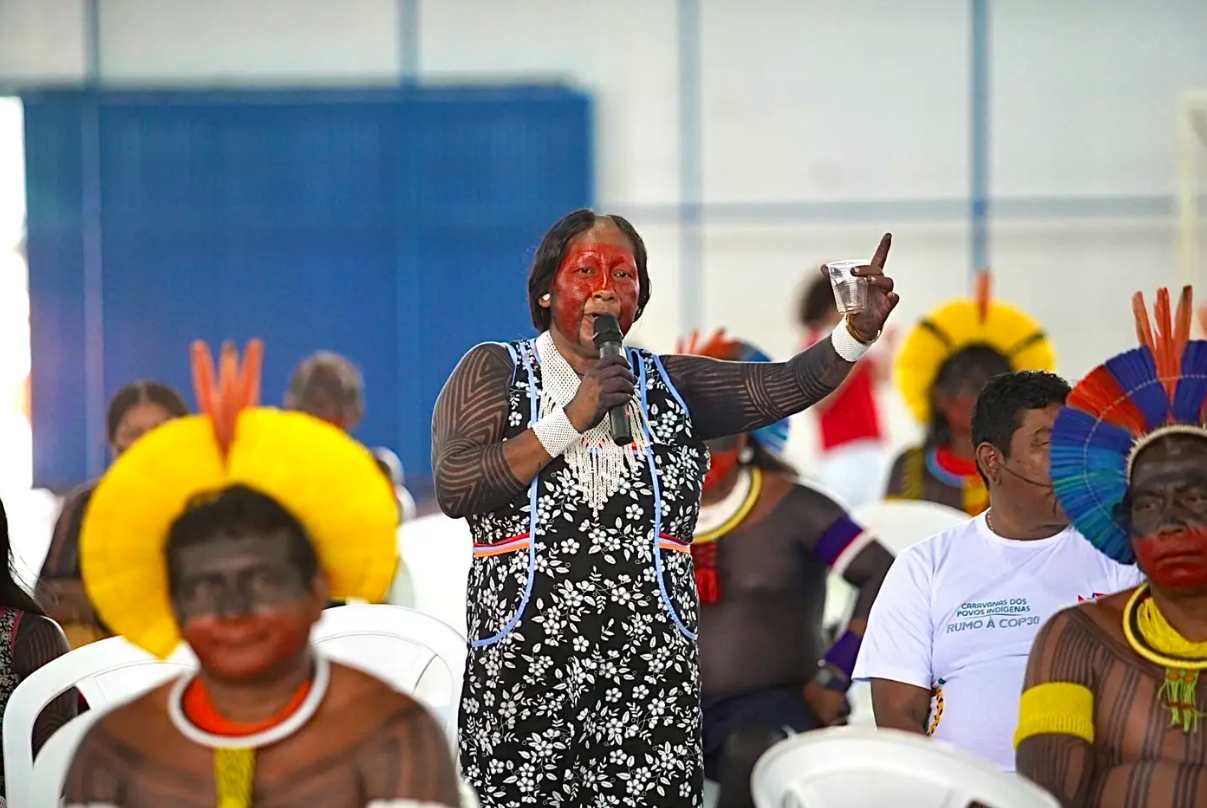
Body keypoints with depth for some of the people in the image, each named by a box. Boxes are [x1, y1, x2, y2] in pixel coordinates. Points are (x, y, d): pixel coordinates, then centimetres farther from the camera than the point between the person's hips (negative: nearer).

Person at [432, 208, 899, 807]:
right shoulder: (493, 371, 6)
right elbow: (454, 490, -8)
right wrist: (569, 420, -11)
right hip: (522, 676, -2)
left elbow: (786, 385, 2)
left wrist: (858, 332, -16)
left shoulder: (671, 385, 14)